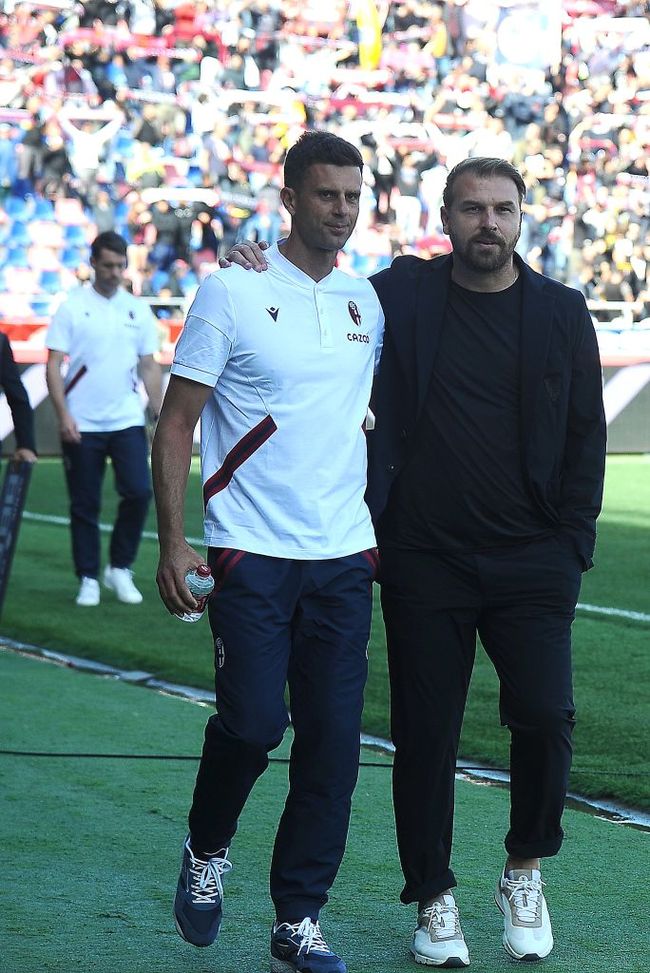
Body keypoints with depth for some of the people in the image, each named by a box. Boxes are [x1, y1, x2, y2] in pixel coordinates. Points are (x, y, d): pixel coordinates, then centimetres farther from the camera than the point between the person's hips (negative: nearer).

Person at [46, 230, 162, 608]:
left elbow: (149, 367, 12)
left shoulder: (138, 310, 8)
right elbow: (53, 364, -4)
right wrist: (63, 415, -14)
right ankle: (88, 579, 13)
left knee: (140, 491, -10)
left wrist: (160, 414, 4)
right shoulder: (73, 308, -2)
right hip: (82, 424, -2)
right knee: (85, 505, 3)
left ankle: (120, 569, 6)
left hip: (127, 421, 2)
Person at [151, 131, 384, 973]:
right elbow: (176, 422, -2)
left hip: (344, 555, 4)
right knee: (253, 721, -13)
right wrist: (172, 541, -9)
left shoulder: (368, 302, 11)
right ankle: (206, 852, 17)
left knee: (333, 739, 1)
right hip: (252, 549, -4)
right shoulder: (233, 293, -3)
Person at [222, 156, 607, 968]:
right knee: (426, 736, 3)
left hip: (531, 562, 0)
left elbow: (585, 434, 9)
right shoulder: (403, 295, 3)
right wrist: (264, 276, -5)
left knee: (545, 717, -10)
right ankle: (434, 901, 18)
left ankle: (525, 871, 15)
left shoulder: (561, 312, 6)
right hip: (424, 562, 0)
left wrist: (573, 543, 1)